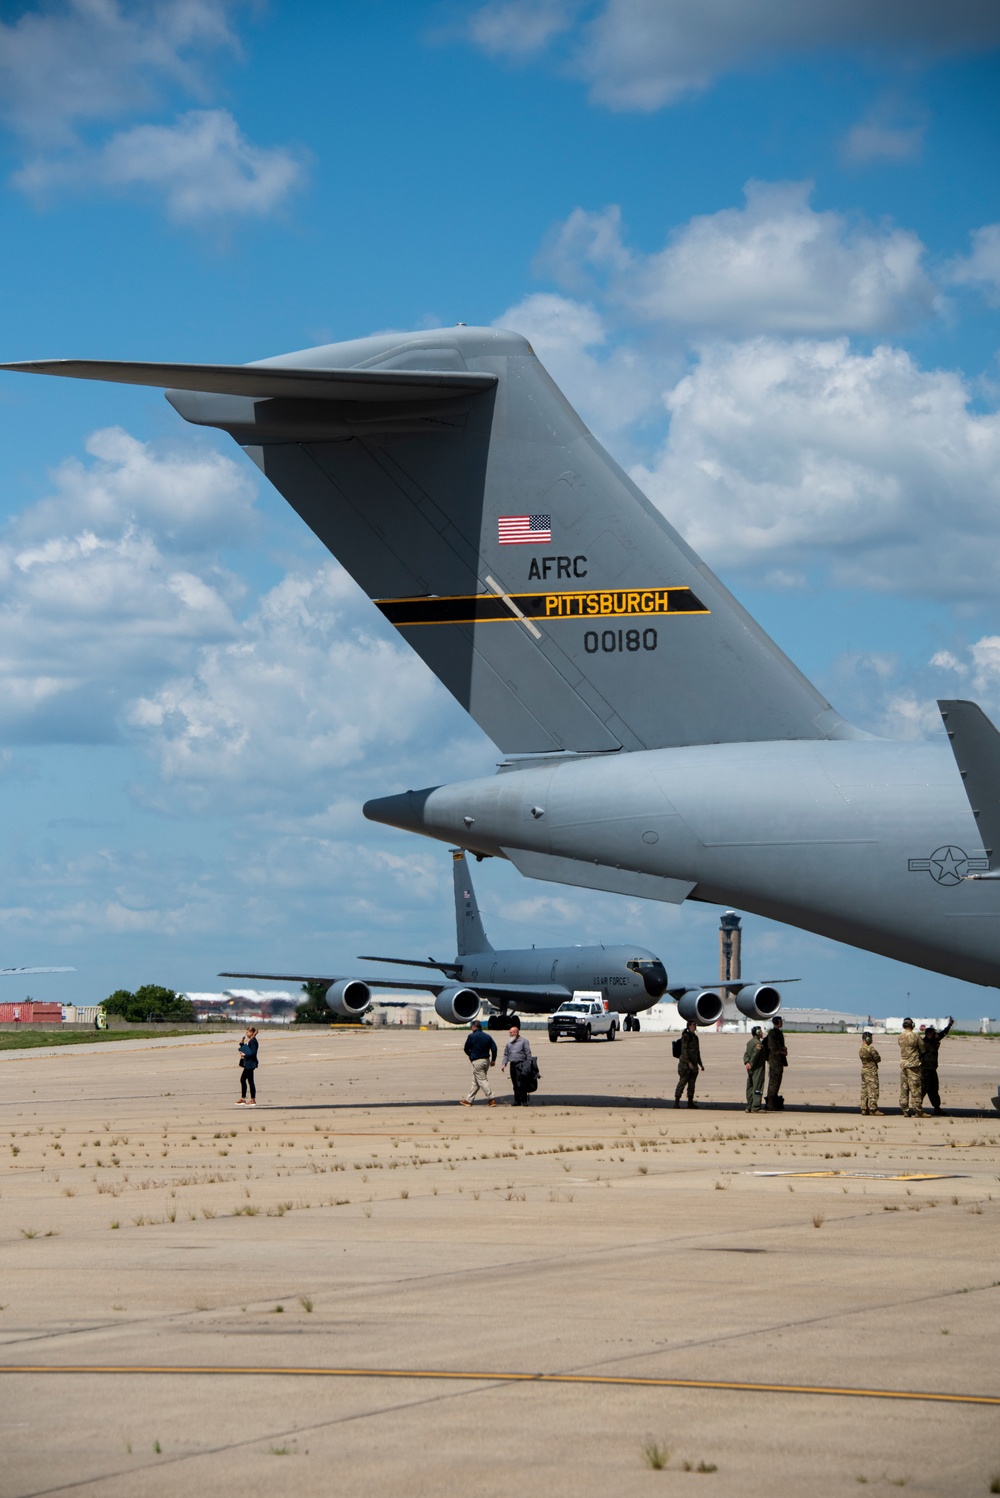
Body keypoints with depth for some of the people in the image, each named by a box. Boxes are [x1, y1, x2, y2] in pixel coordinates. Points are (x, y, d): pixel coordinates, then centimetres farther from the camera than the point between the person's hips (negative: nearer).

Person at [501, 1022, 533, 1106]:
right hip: (512, 1065, 6)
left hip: (521, 1065, -6)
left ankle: (524, 1101, -7)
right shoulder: (509, 1043, 16)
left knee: (521, 1084, -10)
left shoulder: (523, 1041, 0)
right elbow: (506, 1055, 19)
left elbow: (528, 1054, -2)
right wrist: (503, 1064, 4)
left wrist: (528, 1066, -8)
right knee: (515, 1085, 7)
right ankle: (517, 1101, 12)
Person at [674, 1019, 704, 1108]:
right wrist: (689, 1062, -24)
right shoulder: (686, 1036, -11)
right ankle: (676, 1102, -7)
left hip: (693, 1064, 8)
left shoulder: (695, 1037, 15)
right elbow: (684, 1050, -17)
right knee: (682, 1082, -9)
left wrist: (701, 1064, 16)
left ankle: (690, 1102, 10)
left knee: (692, 1083, 7)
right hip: (685, 1063, -8)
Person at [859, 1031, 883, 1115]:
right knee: (873, 1089, -6)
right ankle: (873, 1108, -9)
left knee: (864, 1089, 11)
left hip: (863, 1069, 8)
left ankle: (864, 1108, 13)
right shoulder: (870, 1048, -16)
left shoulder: (861, 1050, 9)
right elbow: (877, 1059, -11)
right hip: (871, 1070, -8)